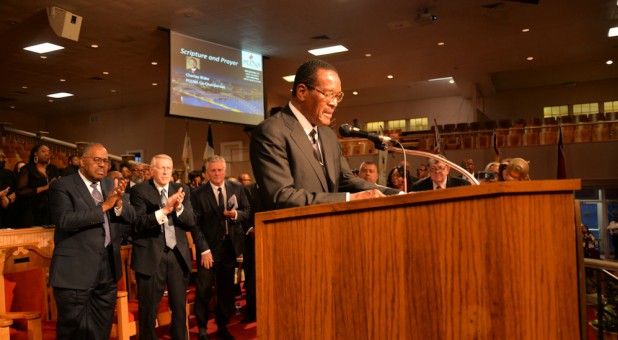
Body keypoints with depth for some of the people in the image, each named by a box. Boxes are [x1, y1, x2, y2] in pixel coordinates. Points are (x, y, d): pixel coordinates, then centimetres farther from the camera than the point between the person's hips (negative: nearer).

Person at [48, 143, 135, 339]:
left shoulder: (111, 185, 10)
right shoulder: (62, 186, -6)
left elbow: (130, 218, 4)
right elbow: (64, 220, -21)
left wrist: (119, 202, -17)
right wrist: (104, 206, -22)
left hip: (108, 270, 5)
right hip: (75, 272, -5)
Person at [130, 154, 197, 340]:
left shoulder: (182, 189, 6)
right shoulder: (139, 190, -4)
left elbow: (191, 222, 1)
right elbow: (137, 224, -14)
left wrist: (179, 207, -19)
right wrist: (164, 210, -25)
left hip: (178, 255, 3)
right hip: (151, 256, -3)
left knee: (180, 307, 13)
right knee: (148, 309, 9)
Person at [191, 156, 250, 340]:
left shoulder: (237, 188, 1)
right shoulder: (198, 194, -7)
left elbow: (247, 211, 7)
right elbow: (196, 224, -10)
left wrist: (236, 214, -15)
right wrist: (204, 249, -16)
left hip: (230, 245, 3)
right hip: (209, 247, -3)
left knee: (226, 289, 12)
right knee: (204, 290, -1)